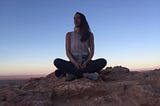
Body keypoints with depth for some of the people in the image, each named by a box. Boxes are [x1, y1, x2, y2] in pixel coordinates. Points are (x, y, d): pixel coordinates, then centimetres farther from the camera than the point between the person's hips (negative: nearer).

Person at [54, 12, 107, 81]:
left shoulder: (89, 35, 12)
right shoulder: (69, 35, 10)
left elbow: (92, 51, 4)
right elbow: (67, 52, 1)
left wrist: (86, 62, -17)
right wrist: (74, 63, -19)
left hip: (85, 62, 1)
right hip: (73, 63, -1)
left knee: (103, 61, -28)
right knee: (57, 61, -30)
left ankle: (73, 74, -32)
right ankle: (86, 74, -35)